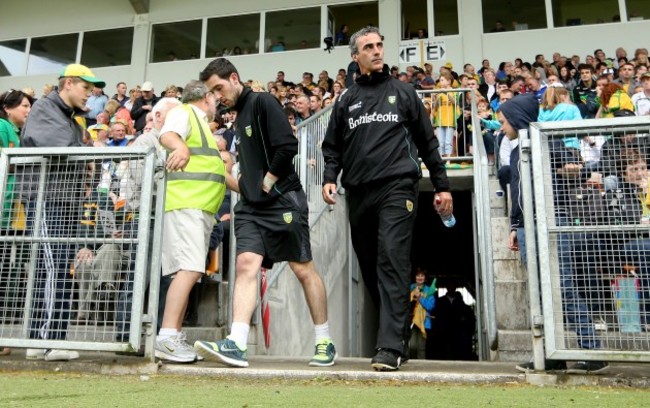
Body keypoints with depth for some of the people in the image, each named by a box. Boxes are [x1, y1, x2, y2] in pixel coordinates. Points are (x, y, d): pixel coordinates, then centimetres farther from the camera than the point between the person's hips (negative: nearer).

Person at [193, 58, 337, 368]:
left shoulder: (262, 102, -6)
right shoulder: (239, 115, 19)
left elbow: (287, 146, -18)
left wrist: (267, 184, -11)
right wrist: (248, 187, 10)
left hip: (282, 201, -7)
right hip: (251, 207, 8)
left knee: (303, 269, 1)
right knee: (246, 265, -8)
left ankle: (325, 342, 13)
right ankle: (236, 345, -13)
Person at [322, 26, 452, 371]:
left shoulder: (402, 92, 13)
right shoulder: (345, 101, 18)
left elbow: (427, 141, 11)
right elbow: (332, 146, 17)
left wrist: (441, 185, 6)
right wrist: (329, 178, -2)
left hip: (397, 187, -3)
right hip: (358, 193, 4)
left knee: (392, 262, -15)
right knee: (369, 266, 6)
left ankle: (391, 346, -15)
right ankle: (395, 328, 21)